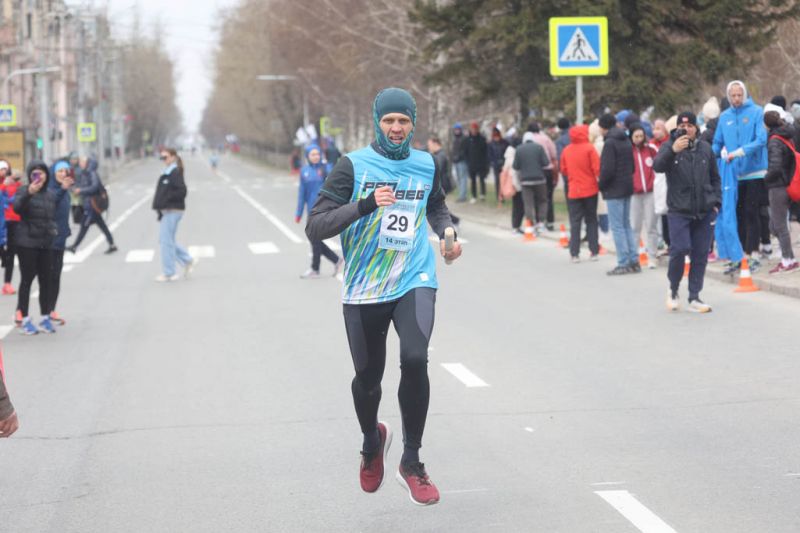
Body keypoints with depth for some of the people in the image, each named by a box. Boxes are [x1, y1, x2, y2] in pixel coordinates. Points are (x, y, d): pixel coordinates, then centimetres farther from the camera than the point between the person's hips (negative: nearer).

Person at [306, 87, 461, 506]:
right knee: (367, 376, 10)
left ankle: (411, 462, -5)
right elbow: (315, 227, -14)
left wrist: (447, 234, 8)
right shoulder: (353, 166, -7)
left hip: (414, 281, 1)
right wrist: (366, 205, -27)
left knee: (414, 359, -22)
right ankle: (372, 441, 45)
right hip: (364, 288, -1)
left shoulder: (427, 165, 5)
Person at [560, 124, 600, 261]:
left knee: (575, 222, 5)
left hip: (573, 191, 2)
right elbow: (597, 168, -15)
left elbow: (563, 169, 8)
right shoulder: (589, 148, -11)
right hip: (590, 190, -2)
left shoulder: (566, 150, -1)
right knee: (591, 220, 10)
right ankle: (594, 251, 8)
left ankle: (574, 253, -1)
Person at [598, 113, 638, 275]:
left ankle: (623, 263, -5)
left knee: (617, 227, -4)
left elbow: (608, 169, -20)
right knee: (626, 225, 14)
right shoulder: (626, 141, 12)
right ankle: (634, 261, 13)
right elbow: (632, 166, 16)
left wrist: (602, 185, -6)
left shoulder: (610, 143, -14)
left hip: (614, 190, -8)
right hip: (627, 188, 8)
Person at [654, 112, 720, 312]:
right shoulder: (669, 147, 0)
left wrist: (716, 201, 9)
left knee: (700, 254, 3)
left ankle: (694, 298, 11)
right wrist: (673, 150, -36)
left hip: (704, 212, 3)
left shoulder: (705, 149, 10)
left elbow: (715, 178, 18)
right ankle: (673, 290, 10)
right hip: (679, 211, -3)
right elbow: (658, 166, -21)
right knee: (679, 249, -14)